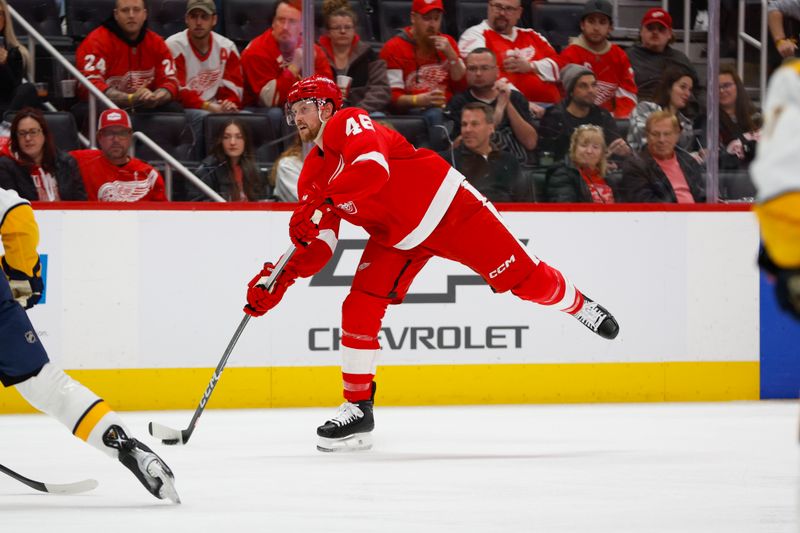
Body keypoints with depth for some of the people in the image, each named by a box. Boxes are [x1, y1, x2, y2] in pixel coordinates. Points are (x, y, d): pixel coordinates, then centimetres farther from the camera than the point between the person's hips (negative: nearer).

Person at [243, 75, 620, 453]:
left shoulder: (348, 123, -20)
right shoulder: (312, 175, 3)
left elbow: (373, 167, -40)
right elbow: (319, 244, -2)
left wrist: (320, 203, -48)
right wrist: (283, 276, -19)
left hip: (447, 207, -7)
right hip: (396, 238, 7)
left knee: (525, 279, -2)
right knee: (360, 307, -8)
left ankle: (579, 306, 29)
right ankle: (358, 409, 1)